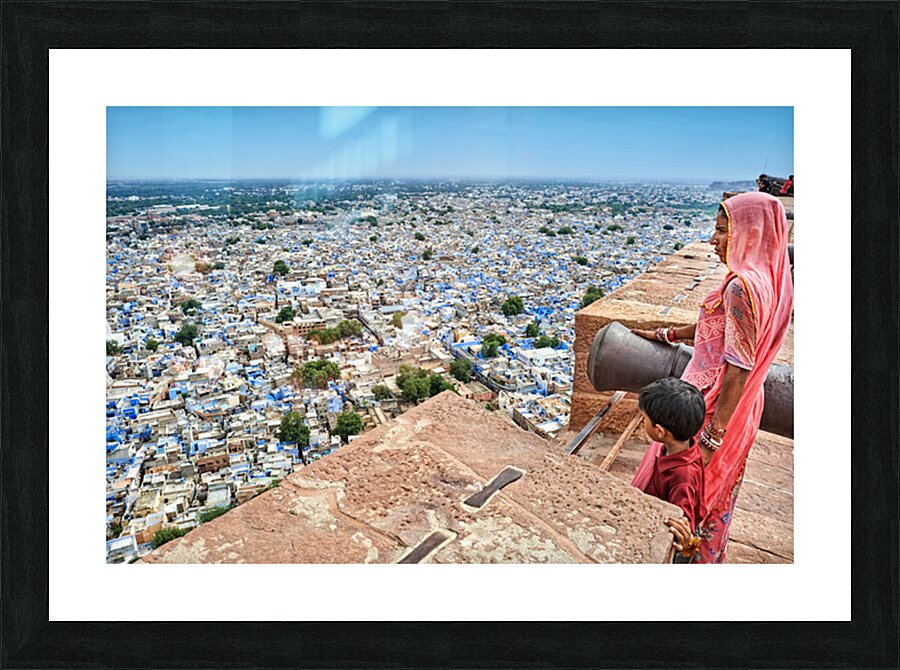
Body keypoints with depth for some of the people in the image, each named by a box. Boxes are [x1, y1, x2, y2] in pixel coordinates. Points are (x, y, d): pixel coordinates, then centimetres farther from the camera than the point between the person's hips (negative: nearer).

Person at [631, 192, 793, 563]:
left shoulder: (742, 286, -27)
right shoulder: (767, 278, 2)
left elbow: (738, 370, -28)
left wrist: (712, 437, -24)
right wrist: (665, 334, 22)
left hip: (715, 404, -9)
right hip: (742, 405, 9)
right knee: (717, 489, 25)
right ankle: (708, 554, 45)